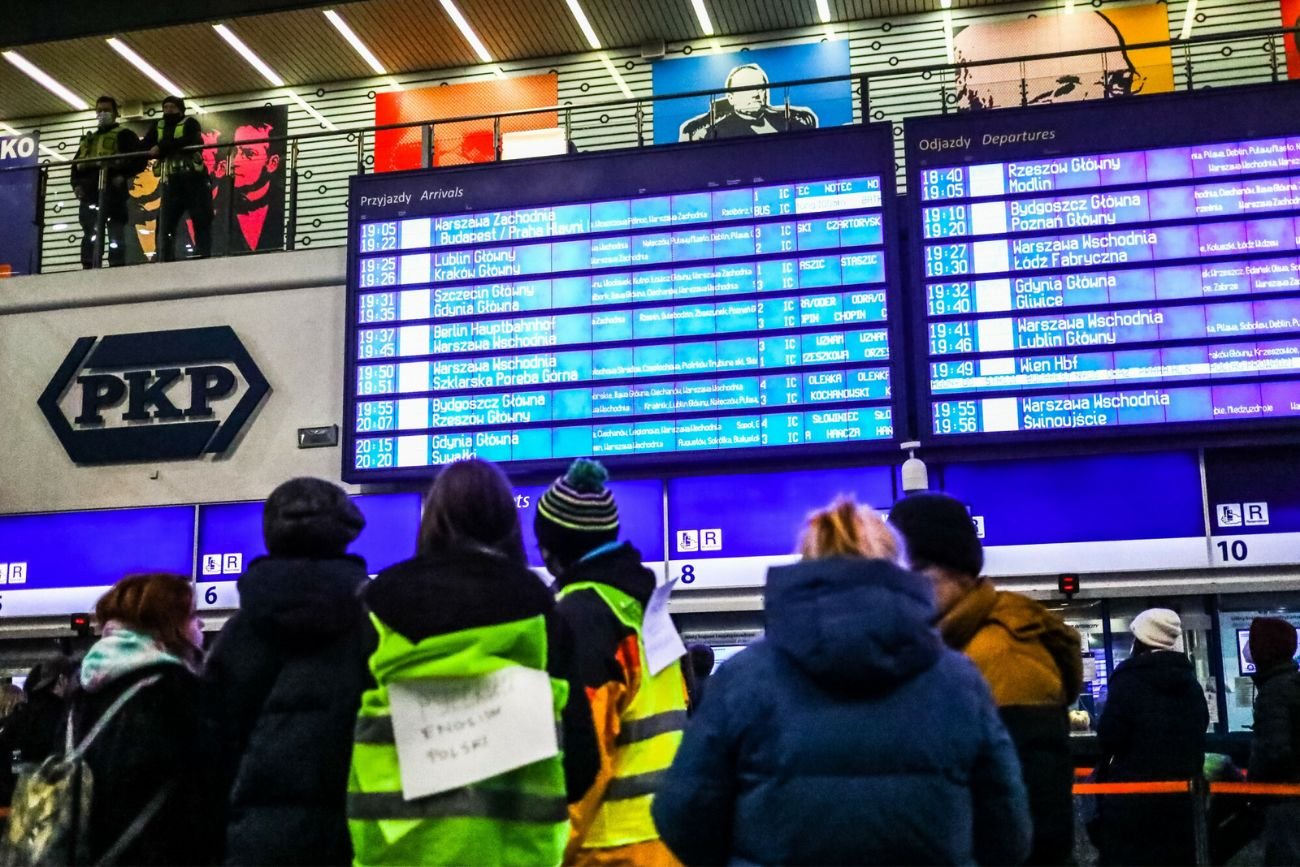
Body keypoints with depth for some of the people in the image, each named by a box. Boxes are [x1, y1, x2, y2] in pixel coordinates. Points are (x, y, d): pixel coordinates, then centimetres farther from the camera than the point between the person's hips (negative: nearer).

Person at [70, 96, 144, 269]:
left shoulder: (124, 135, 11)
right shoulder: (87, 139, 29)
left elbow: (139, 160, -1)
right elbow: (76, 164, 27)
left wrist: (122, 175, -13)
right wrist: (76, 184, 9)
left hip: (112, 191, -6)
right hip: (89, 192, 6)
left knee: (115, 233, -9)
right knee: (90, 234, 1)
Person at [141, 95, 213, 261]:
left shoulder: (190, 124, 8)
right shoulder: (158, 128, 20)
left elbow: (189, 141, -13)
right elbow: (145, 147, 5)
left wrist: (162, 146, -14)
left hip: (194, 180, -4)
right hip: (171, 183, 4)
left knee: (201, 223, -4)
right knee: (165, 226, -2)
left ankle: (203, 259, -4)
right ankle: (167, 261, 0)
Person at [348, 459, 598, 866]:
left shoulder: (384, 596, 6)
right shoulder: (533, 598, 3)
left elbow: (350, 715, 6)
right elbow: (572, 718, 1)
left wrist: (354, 815, 15)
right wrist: (563, 795, 16)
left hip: (398, 824, 1)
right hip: (507, 825, -1)